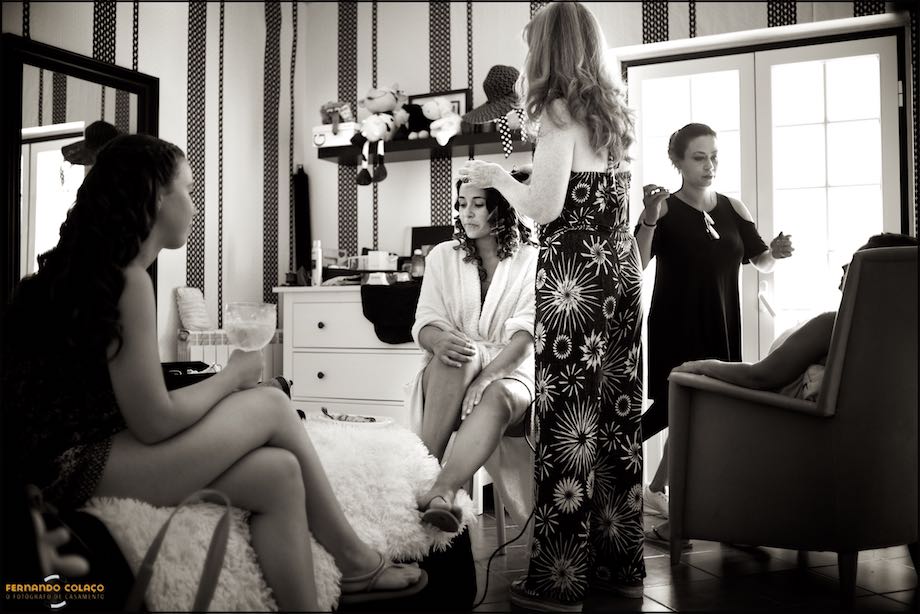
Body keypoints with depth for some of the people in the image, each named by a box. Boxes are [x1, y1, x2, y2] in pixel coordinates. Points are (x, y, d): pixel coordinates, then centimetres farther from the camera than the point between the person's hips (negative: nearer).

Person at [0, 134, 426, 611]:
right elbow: (155, 422, -18)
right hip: (78, 467, -9)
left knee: (278, 472, -2)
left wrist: (227, 382, 0)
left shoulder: (91, 264, 13)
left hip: (74, 454, 9)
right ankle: (353, 562, 6)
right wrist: (234, 375, -4)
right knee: (270, 405, -7)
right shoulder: (127, 278, -17)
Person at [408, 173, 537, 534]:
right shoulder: (442, 257, 11)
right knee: (459, 353, -35)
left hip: (509, 375, -1)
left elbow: (525, 334, -9)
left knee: (496, 398, -37)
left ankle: (440, 492, -55)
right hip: (447, 378, 1)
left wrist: (486, 376, -27)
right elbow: (424, 323, 1)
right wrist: (439, 340, -25)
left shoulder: (529, 261, 3)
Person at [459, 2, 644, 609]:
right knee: (617, 416, 12)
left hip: (577, 279, -8)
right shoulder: (614, 112, 15)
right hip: (621, 270, 8)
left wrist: (496, 175, 2)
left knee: (570, 423, -3)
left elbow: (545, 208, -14)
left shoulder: (561, 111, -7)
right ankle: (620, 564, 23)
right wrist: (515, 175, 27)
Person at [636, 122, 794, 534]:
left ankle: (657, 492, 24)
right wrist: (649, 219, -31)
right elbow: (635, 267, -19)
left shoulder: (733, 209, 6)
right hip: (675, 328, -4)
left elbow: (762, 263, 12)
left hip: (721, 327, 5)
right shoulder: (664, 209, -7)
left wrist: (776, 252, -9)